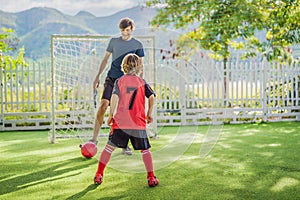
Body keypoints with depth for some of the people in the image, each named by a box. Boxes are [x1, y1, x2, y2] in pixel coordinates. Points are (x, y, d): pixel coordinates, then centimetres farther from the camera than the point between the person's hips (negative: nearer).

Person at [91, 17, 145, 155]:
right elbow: (105, 59, 13)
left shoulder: (138, 45, 6)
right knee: (103, 105, -15)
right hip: (112, 78, 1)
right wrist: (98, 76, 8)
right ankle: (94, 139, -7)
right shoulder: (114, 41, 8)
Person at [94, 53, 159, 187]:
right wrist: (149, 114, 9)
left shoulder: (119, 81, 4)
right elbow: (151, 97, -1)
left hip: (120, 121, 0)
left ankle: (98, 175, 11)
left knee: (110, 146, 9)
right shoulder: (142, 82, 7)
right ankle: (151, 178, 5)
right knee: (145, 149, 8)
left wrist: (111, 115, -3)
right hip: (138, 122, 0)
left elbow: (115, 97, -9)